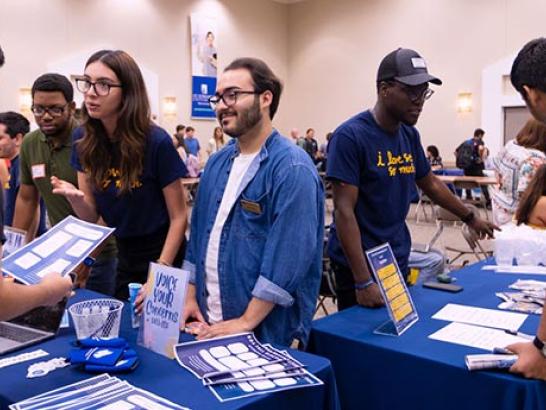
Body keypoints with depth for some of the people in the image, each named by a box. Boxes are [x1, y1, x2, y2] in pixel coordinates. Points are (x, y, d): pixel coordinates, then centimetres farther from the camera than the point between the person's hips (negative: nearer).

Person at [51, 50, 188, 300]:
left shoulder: (156, 142, -21)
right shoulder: (83, 139, -7)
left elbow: (178, 217, -13)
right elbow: (92, 216, -2)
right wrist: (75, 197, -24)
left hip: (162, 256, -4)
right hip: (124, 257, 5)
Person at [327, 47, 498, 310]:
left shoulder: (410, 135, 4)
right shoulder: (350, 136, -17)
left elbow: (430, 184, 21)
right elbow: (344, 211, -21)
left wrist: (470, 219, 27)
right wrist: (363, 281, -25)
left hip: (398, 259, 7)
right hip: (359, 264, -6)